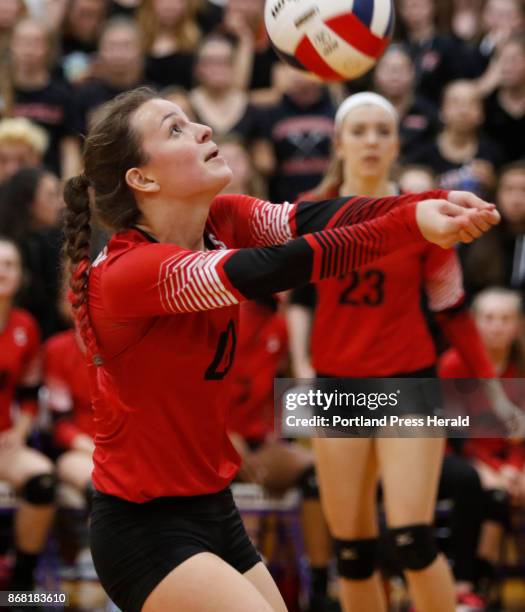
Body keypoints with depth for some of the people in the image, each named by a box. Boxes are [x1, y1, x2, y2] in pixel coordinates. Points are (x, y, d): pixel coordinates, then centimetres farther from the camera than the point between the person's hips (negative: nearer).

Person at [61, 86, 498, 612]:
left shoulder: (223, 222, 0)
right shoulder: (125, 273, -23)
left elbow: (315, 219, -17)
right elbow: (269, 269, -34)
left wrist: (435, 204, -35)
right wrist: (411, 223, -40)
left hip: (214, 511, 8)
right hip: (146, 529, -8)